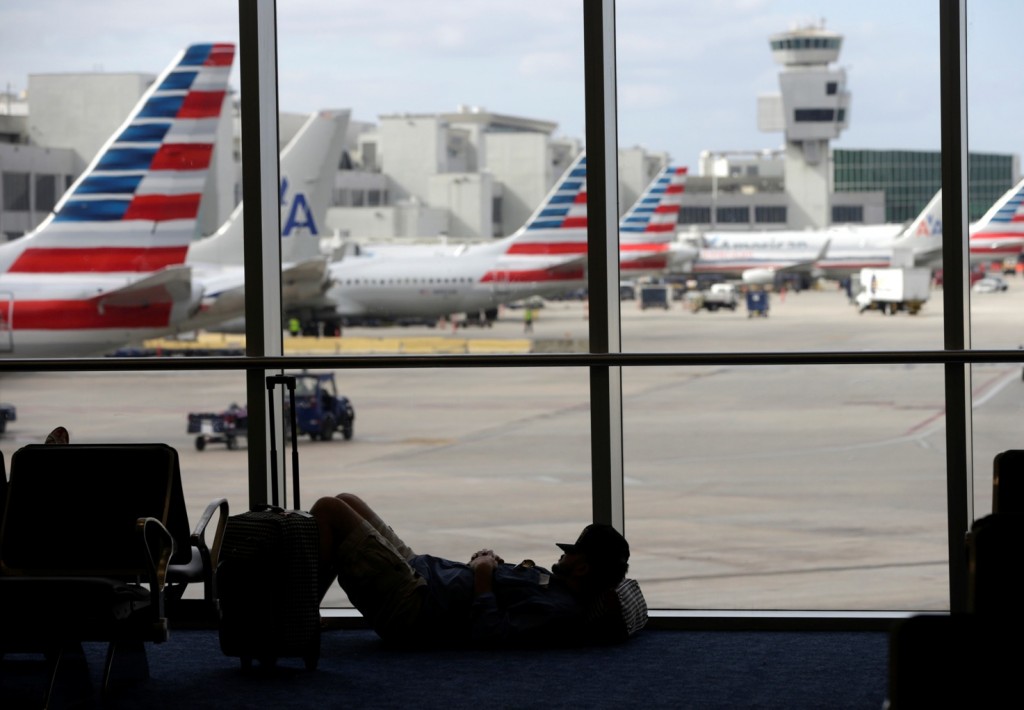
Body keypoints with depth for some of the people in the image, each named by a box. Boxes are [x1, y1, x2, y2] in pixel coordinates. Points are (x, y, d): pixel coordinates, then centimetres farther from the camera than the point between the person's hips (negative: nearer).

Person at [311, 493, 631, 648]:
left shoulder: (560, 611, -23)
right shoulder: (556, 586, 7)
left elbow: (493, 637, -31)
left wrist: (482, 580, -20)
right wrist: (489, 567, 3)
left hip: (409, 606, -11)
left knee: (329, 510, -10)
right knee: (346, 503, 20)